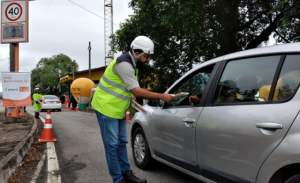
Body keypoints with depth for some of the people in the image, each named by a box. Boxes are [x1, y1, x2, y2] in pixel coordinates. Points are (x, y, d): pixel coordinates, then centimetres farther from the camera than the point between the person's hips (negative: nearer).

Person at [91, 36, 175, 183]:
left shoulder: (132, 64, 9)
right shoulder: (123, 64, -23)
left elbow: (134, 91, 12)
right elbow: (137, 91, -26)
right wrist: (161, 96, -21)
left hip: (118, 109, 10)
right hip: (106, 108, -10)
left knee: (122, 142, 14)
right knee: (112, 145, -2)